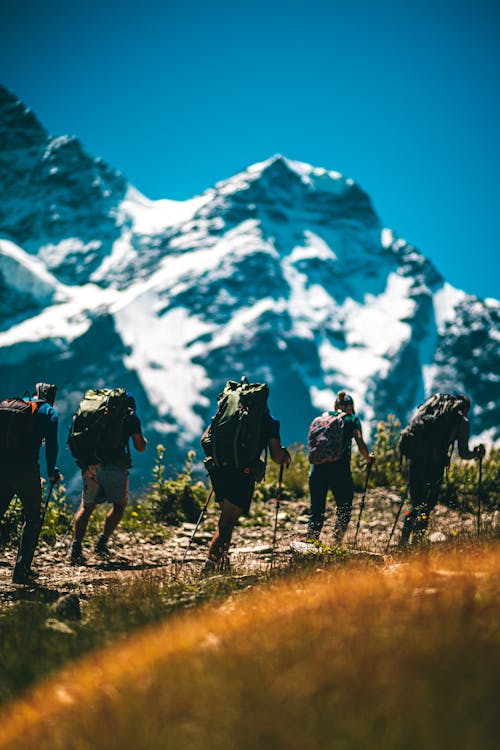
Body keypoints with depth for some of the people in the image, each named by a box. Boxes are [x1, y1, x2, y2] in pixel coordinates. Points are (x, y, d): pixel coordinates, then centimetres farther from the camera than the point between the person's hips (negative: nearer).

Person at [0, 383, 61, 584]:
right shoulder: (49, 412, 8)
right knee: (32, 520, 11)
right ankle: (21, 570, 4)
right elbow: (51, 444, -1)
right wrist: (51, 472, 9)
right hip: (26, 470, -4)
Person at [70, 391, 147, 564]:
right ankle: (102, 542, 3)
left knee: (87, 506, 11)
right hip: (114, 465, -4)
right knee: (119, 504, 14)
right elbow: (140, 447, 10)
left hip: (91, 465, 4)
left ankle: (76, 547, 0)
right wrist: (143, 440, 32)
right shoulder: (130, 416, 11)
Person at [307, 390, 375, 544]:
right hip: (339, 468, -3)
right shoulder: (352, 419, 10)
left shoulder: (323, 416, 19)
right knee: (344, 509, 8)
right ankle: (336, 543, -4)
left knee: (316, 510, 8)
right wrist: (368, 458, 16)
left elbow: (311, 441, 13)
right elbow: (361, 444, 0)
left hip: (318, 467, 3)